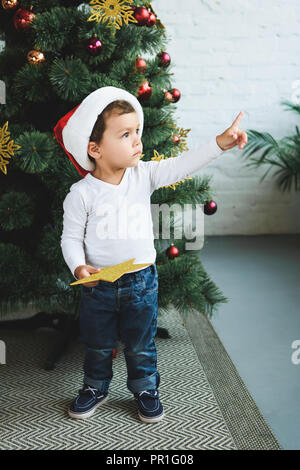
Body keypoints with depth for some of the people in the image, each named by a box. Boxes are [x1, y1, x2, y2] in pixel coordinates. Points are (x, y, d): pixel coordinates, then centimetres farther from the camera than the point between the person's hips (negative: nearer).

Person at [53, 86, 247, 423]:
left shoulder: (143, 175, -7)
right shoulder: (81, 193, -13)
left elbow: (182, 165, -13)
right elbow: (71, 237, -8)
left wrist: (220, 142, -21)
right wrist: (78, 267, -24)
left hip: (141, 281, 1)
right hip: (98, 283, -1)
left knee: (141, 345, 16)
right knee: (97, 345, 18)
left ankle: (145, 388, 39)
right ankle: (95, 388, 41)